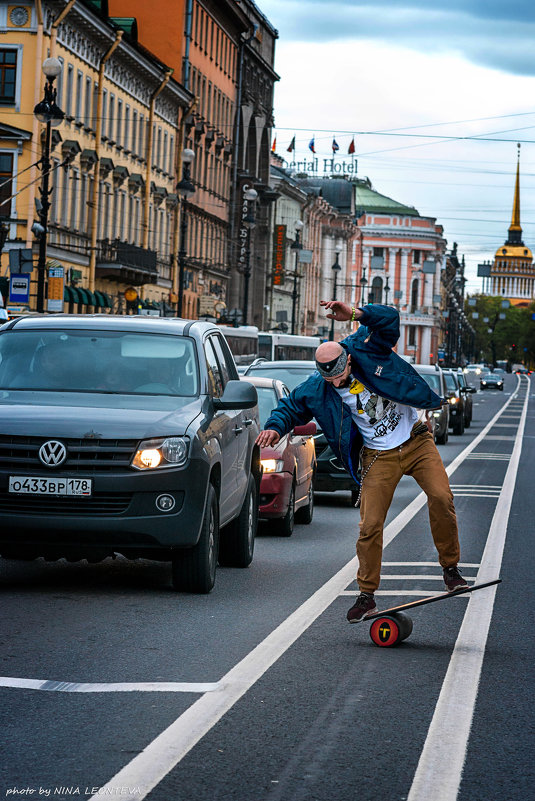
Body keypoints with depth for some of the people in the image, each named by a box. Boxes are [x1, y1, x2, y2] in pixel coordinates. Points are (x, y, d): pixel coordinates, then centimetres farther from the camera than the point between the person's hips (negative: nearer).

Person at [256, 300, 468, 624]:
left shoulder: (366, 349, -13)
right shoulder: (316, 390, -8)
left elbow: (389, 319, -21)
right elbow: (291, 407, 6)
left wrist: (355, 313, -37)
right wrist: (275, 427, -14)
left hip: (417, 442, -1)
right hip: (379, 457, 1)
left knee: (441, 498, -20)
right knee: (370, 526, -6)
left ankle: (450, 567, -1)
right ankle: (367, 596, 7)